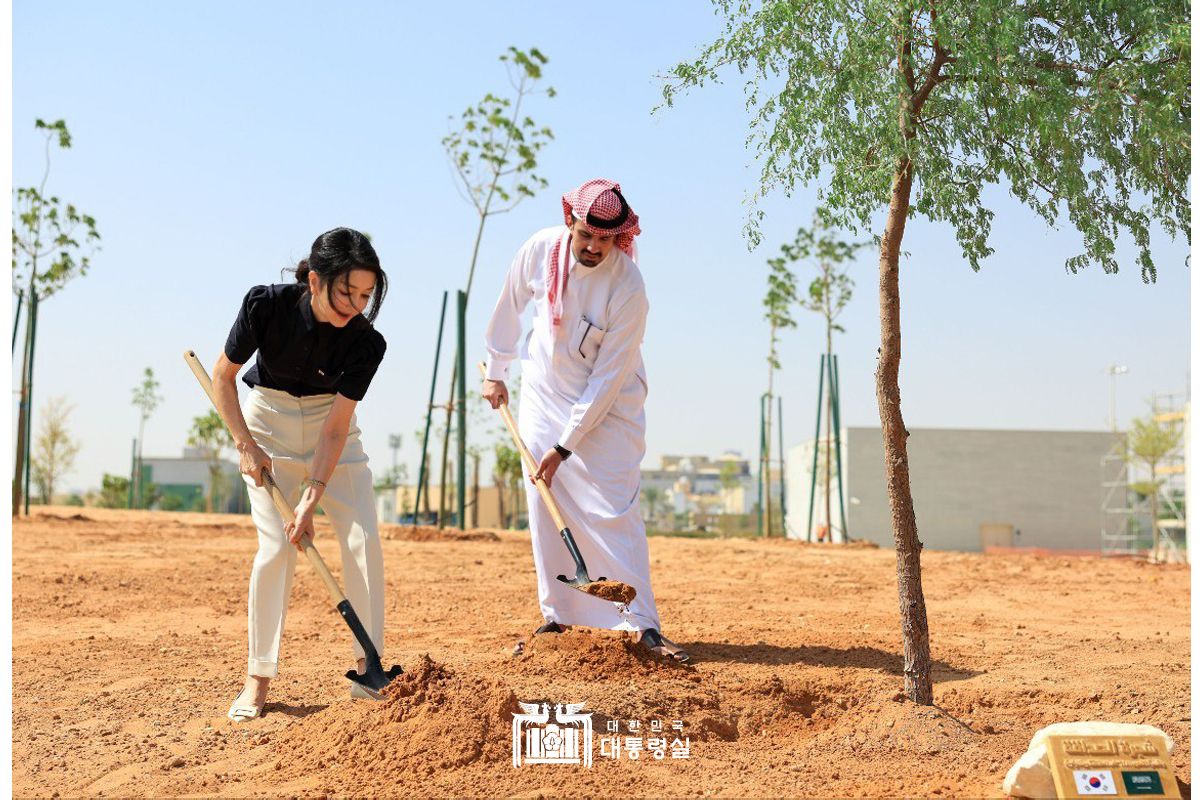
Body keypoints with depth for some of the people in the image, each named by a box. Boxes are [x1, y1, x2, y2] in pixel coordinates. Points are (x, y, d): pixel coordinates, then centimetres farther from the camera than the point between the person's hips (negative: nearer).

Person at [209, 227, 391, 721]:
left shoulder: (365, 342, -23)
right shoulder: (267, 305, -25)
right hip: (268, 420, -1)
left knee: (363, 538, -10)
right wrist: (245, 444, -16)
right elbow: (223, 375, -11)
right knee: (277, 546, -11)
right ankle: (258, 679, 0)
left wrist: (312, 499, -26)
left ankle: (369, 670, 1)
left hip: (329, 425, 2)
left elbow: (337, 427, -20)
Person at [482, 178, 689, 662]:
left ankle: (641, 623, -5)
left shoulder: (628, 287, -26)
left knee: (612, 510, -11)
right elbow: (510, 306, 6)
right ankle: (557, 618, 13)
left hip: (609, 405, -4)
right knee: (546, 508, 4)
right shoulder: (540, 249, -14)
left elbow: (608, 377, -24)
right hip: (543, 392, 4)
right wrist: (496, 371, 12)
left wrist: (565, 446, -22)